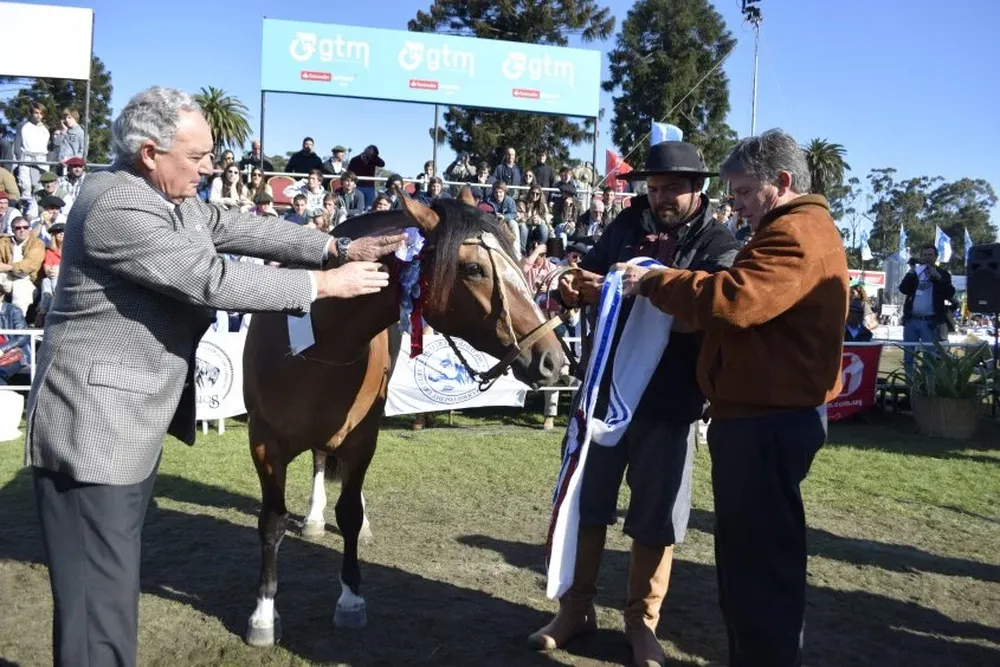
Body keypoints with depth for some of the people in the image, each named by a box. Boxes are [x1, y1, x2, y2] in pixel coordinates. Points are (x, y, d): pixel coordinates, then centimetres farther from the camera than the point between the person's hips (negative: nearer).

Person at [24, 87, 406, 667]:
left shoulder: (169, 195, 8)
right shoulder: (116, 208, -22)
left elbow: (245, 229, 9)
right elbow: (212, 280, -25)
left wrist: (338, 249, -2)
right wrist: (324, 284, -19)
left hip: (134, 422, 10)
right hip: (94, 425, -10)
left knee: (118, 580, 21)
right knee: (101, 599, -3)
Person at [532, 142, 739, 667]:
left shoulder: (718, 247, -4)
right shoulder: (628, 225, 5)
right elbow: (589, 273, 7)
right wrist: (576, 287, -17)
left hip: (668, 401, -3)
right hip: (605, 387, 3)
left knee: (655, 518, 7)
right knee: (584, 501, 11)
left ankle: (641, 621, 26)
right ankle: (576, 607, 28)